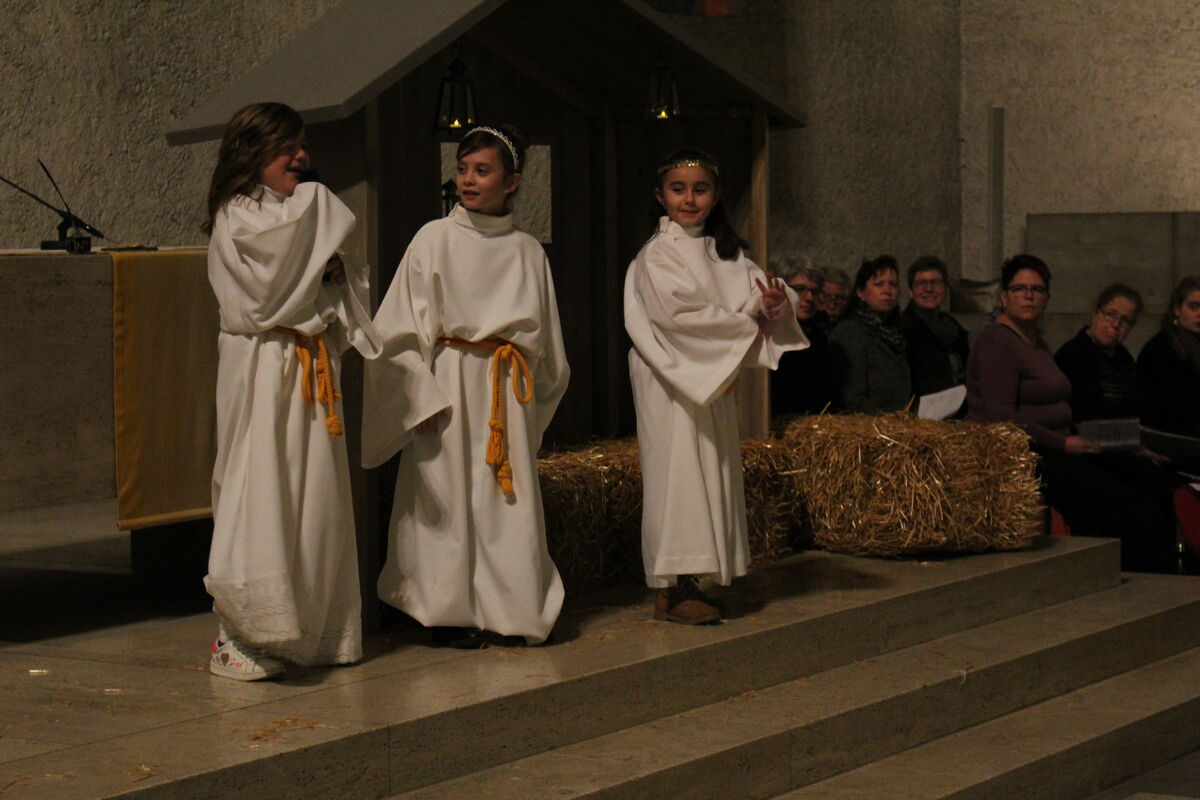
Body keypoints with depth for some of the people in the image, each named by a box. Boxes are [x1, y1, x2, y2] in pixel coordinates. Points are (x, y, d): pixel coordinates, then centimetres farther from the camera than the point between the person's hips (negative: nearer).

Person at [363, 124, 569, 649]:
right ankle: (449, 612, 8)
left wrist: (526, 388, 7)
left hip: (505, 392, 2)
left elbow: (544, 340, 16)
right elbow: (403, 325, -3)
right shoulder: (435, 239, 1)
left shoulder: (527, 251, 9)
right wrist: (424, 396, -11)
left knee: (508, 501, 0)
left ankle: (506, 612, 9)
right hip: (448, 383, -2)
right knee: (448, 498, -1)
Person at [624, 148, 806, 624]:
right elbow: (679, 315, -19)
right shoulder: (658, 253, -8)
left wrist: (774, 302, -17)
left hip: (714, 379, 7)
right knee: (677, 472, -8)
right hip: (672, 379, -7)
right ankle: (669, 591, -5)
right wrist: (749, 322, -15)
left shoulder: (725, 251, 13)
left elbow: (758, 289, 8)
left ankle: (687, 583, 12)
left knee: (713, 473, 7)